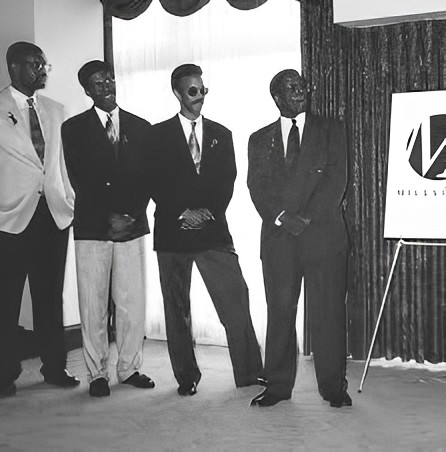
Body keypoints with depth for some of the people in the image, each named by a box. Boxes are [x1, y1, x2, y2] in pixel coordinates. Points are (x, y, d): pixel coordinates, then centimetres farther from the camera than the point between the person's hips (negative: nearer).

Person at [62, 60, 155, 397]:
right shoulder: (74, 129, 5)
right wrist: (109, 217, -10)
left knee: (133, 302, 3)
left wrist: (131, 215, -7)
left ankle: (130, 368, 15)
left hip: (132, 227, 2)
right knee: (93, 304, 0)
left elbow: (147, 178, 7)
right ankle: (98, 374, 10)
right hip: (92, 227, -2)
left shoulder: (141, 128, 12)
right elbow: (79, 180, -3)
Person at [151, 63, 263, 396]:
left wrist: (209, 212, -7)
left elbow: (228, 182, 8)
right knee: (177, 308, 4)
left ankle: (250, 373, -1)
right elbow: (156, 184, 0)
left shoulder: (221, 135, 14)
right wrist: (182, 213, -10)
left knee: (235, 299, -7)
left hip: (212, 229, 1)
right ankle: (186, 377, 16)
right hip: (173, 231, -1)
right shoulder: (159, 135, 6)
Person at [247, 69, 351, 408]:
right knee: (279, 310, 2)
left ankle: (333, 386, 8)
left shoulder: (331, 131, 11)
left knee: (328, 310, -1)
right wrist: (282, 217, -11)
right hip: (278, 237, 2)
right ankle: (278, 386, 10)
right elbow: (257, 188, 6)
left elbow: (337, 179, 0)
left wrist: (308, 217, -11)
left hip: (323, 232, -1)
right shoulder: (260, 140, 16)